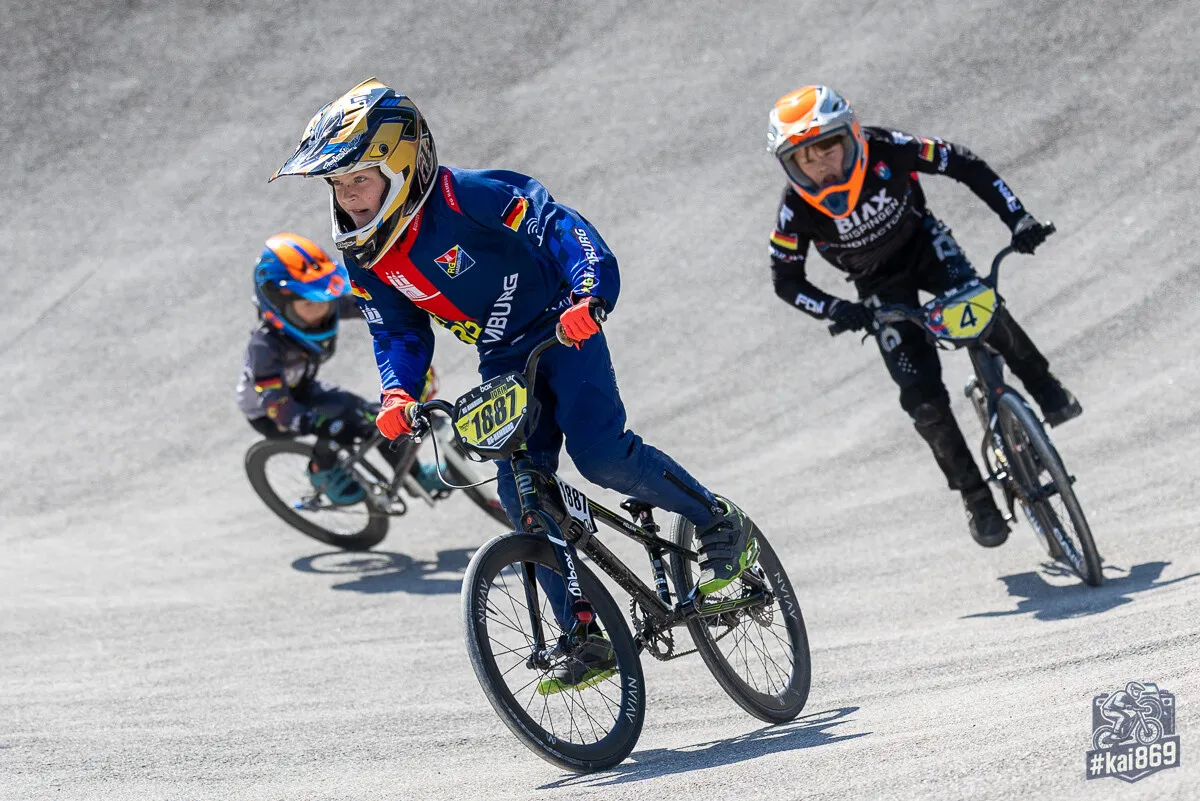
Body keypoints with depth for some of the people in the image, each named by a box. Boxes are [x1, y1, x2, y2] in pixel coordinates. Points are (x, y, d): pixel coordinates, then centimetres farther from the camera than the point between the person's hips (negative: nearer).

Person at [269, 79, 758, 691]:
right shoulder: (365, 256, -5)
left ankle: (718, 524, -1)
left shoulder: (466, 197, -25)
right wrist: (397, 395, -18)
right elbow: (398, 334, 3)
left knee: (600, 454, -25)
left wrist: (590, 295, -45)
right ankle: (589, 637, 1)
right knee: (521, 496, -5)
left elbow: (559, 226, -29)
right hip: (504, 363, 6)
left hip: (563, 334, -6)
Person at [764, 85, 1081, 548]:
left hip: (924, 245, 0)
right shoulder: (797, 209, -28)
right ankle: (974, 496, 2)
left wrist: (1017, 218, -29)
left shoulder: (886, 152, -30)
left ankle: (1044, 388, -8)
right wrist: (834, 310, -33)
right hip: (880, 288, 0)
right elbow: (786, 281, -16)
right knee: (922, 395, -10)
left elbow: (968, 168, -20)